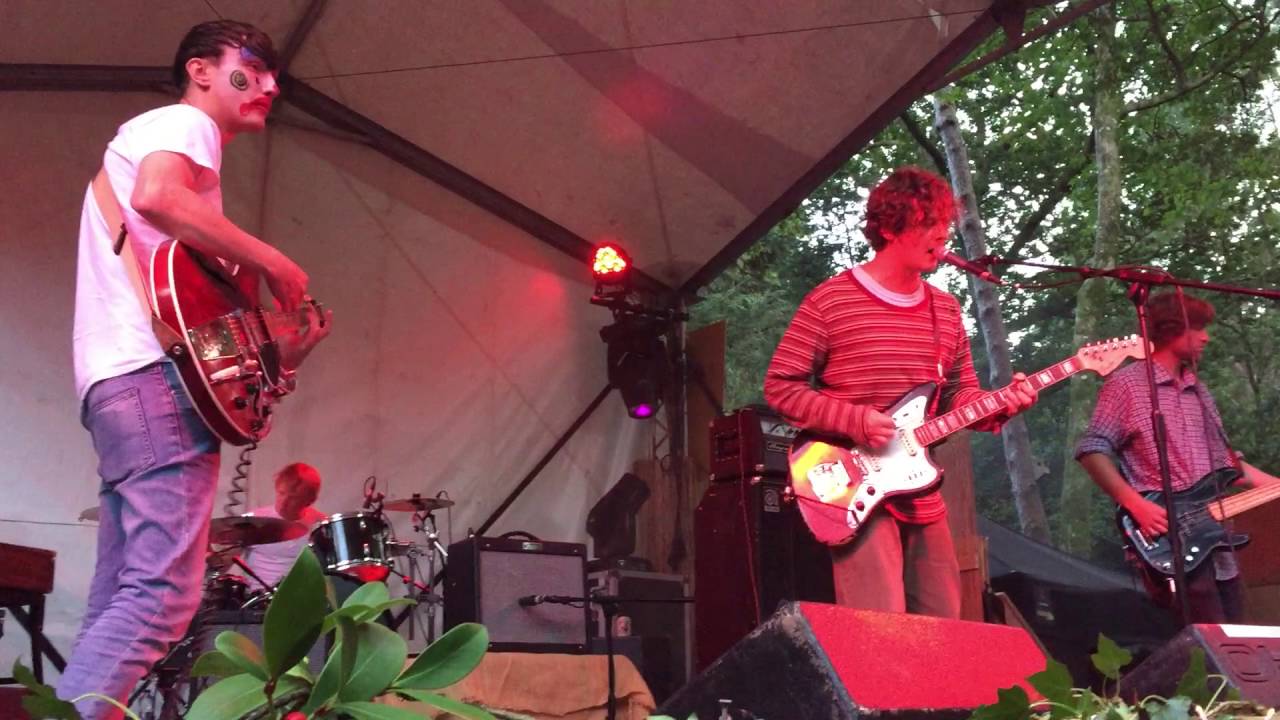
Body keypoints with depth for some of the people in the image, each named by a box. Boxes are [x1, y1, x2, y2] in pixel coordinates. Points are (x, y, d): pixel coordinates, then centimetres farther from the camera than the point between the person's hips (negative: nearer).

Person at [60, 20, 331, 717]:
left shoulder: (154, 136, 32)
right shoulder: (184, 123, 3)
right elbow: (158, 197, -23)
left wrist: (276, 350, 22)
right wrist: (273, 262, -14)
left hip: (119, 381, 11)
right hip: (155, 375, -11)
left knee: (116, 601, 9)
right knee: (163, 591, -16)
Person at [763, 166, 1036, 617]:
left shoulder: (946, 311, 10)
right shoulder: (830, 301, -8)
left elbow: (961, 394, 15)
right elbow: (780, 387, -7)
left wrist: (1000, 405, -7)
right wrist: (855, 420, -18)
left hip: (922, 497, 7)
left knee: (943, 628, 12)